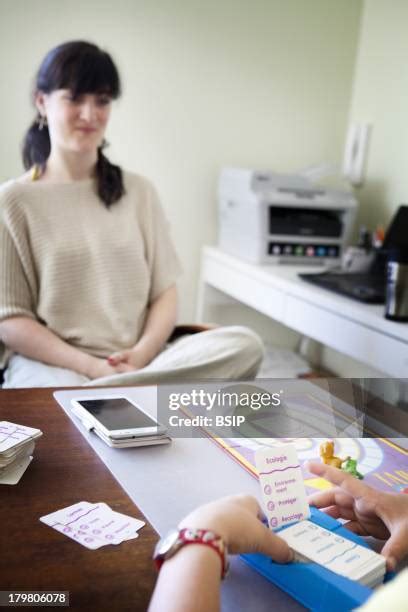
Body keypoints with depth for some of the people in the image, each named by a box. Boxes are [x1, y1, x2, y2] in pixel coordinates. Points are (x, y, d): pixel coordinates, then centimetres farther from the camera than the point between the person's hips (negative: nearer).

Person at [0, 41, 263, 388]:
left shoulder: (139, 191, 13)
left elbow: (164, 294, 10)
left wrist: (141, 354, -10)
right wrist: (91, 366, -15)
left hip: (137, 358, 5)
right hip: (50, 363, -4)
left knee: (244, 344, -26)